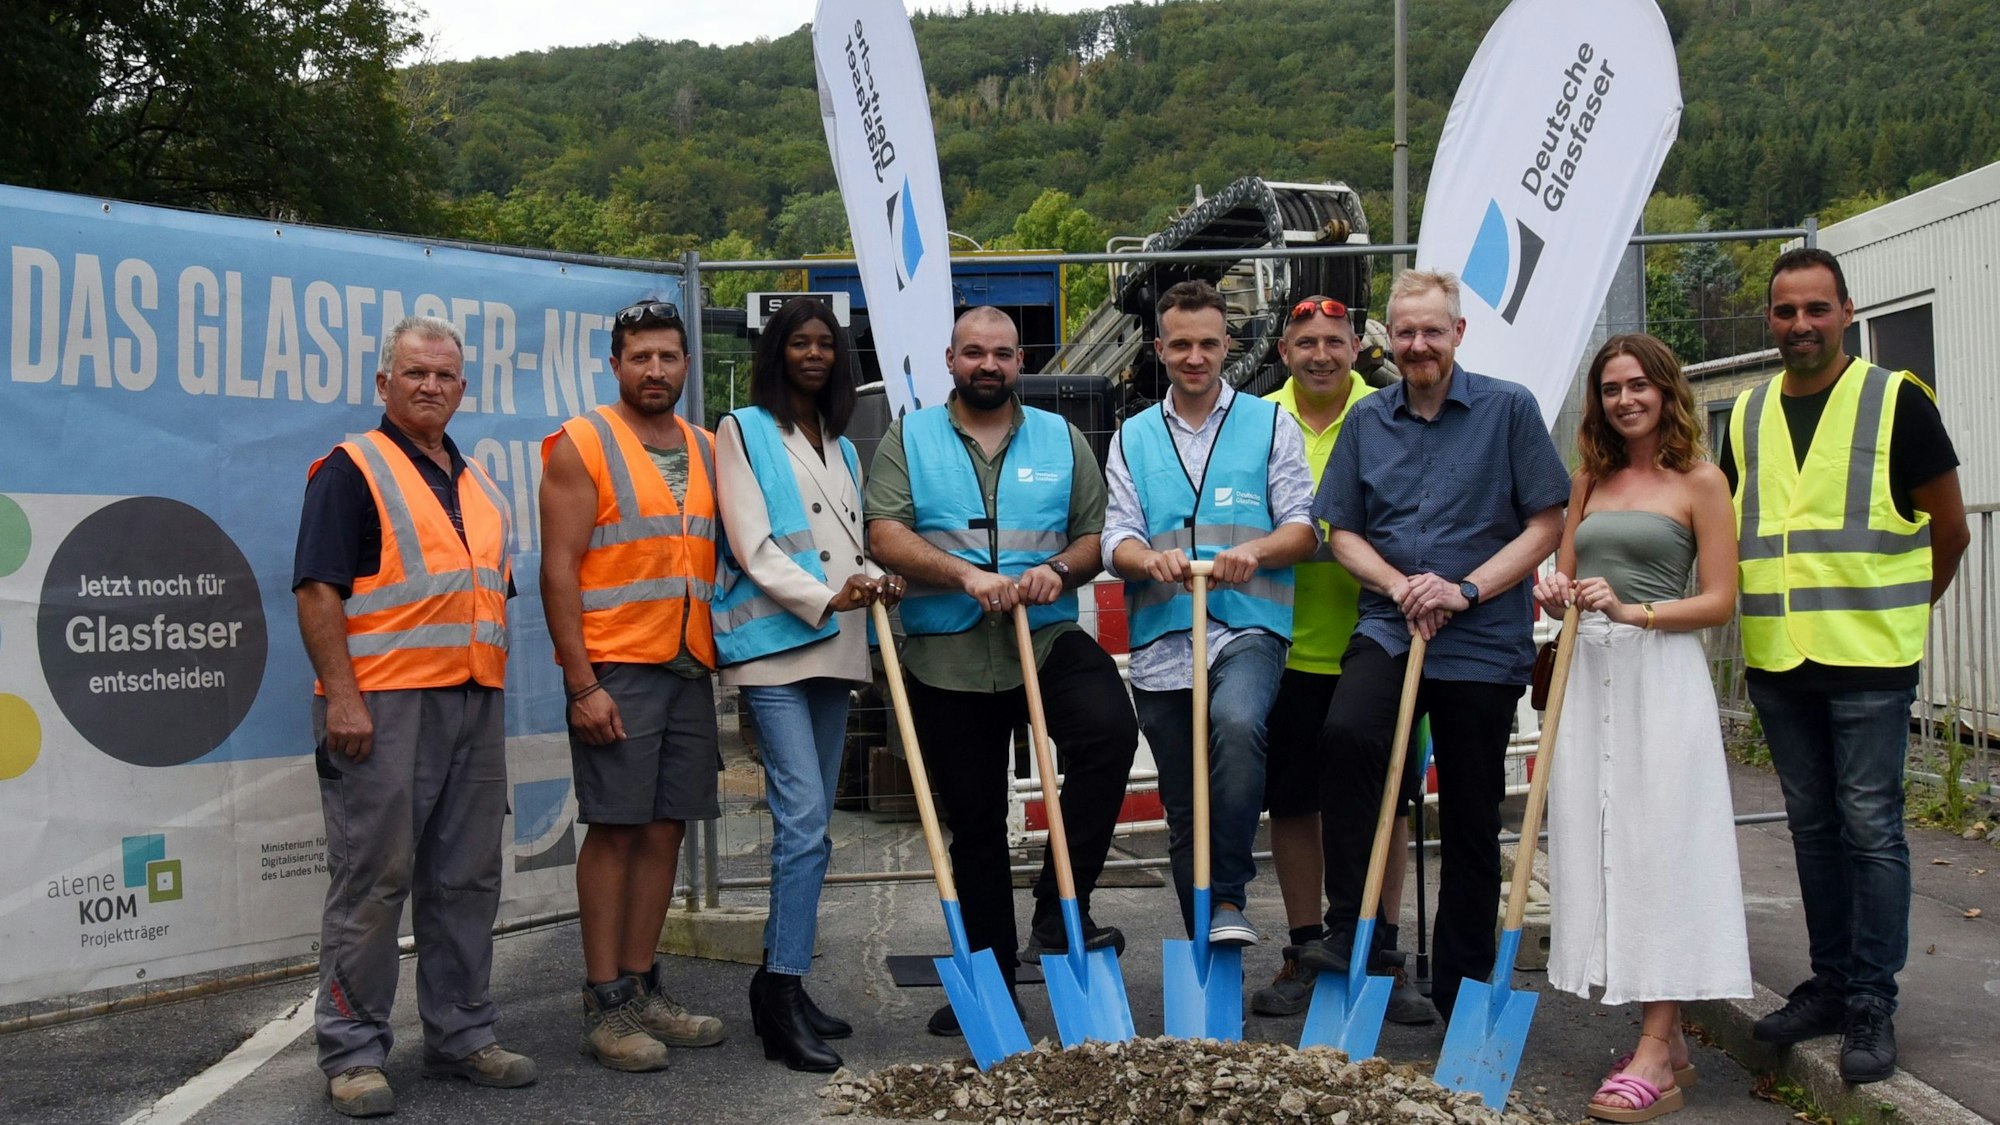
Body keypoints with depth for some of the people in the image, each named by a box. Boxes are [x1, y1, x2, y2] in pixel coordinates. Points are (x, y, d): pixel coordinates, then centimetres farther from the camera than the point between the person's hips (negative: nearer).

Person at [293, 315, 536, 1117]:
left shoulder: (478, 485, 19)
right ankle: (352, 1052, 7)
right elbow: (318, 590, -10)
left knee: (466, 880, 10)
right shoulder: (352, 470, -2)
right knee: (371, 880, -2)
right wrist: (341, 696, -18)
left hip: (474, 704, 7)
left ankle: (461, 1036, 20)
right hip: (383, 705, -7)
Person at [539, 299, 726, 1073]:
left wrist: (720, 660, 11)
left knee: (665, 828, 8)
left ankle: (642, 986, 18)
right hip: (615, 668, -6)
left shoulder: (706, 450, 15)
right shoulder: (581, 445, -3)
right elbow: (558, 571, -9)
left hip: (689, 667, 6)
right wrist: (581, 682, -15)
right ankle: (605, 1004, 5)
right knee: (614, 829, -3)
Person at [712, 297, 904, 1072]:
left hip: (834, 648, 7)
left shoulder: (841, 447, 20)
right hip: (774, 644, -7)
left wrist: (877, 583, -3)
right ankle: (784, 999, -10)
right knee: (804, 818, -15)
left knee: (809, 823, 8)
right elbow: (753, 547, -9)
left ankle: (779, 983, 16)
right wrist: (825, 598, -19)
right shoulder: (744, 432, 1)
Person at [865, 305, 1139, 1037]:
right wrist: (964, 574, -21)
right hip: (948, 655, 0)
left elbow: (1097, 532, 9)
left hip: (1050, 640, 0)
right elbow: (885, 536, -7)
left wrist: (1060, 570, -13)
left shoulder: (1061, 439, 11)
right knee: (972, 823, 8)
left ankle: (1059, 908, -14)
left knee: (1109, 732, -28)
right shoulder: (908, 440, 6)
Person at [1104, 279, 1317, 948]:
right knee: (1183, 812, 7)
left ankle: (1228, 900, -24)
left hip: (1248, 626, -3)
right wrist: (1150, 558, -17)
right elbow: (1116, 539, 6)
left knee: (1236, 720, -35)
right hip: (1161, 641, 3)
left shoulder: (1270, 424, 11)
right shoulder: (1133, 438, 16)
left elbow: (1304, 526, 3)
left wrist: (1255, 550, -19)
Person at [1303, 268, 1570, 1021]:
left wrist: (1464, 590, -13)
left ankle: (1463, 988, 22)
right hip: (1388, 627, 2)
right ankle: (1349, 929, -19)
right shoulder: (1367, 420, 10)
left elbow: (1546, 526, -2)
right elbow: (1343, 532, 12)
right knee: (1346, 735, -29)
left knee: (1471, 822, 6)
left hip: (1483, 641, -1)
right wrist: (1401, 586, -7)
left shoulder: (1509, 408, 0)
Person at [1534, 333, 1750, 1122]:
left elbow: (1720, 600, -3)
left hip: (1660, 674, -5)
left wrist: (1633, 611, -16)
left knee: (1659, 847, -8)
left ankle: (1655, 1057, -5)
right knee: (1600, 844, 3)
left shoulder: (1699, 480, 1)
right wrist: (1555, 595, -2)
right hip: (1589, 672, 5)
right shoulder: (1590, 479, 16)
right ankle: (1665, 1038, 15)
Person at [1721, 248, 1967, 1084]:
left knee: (1870, 829, -2)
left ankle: (1872, 1005, 7)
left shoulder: (1895, 401, -4)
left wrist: (1899, 612, 8)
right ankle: (1831, 982, 24)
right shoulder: (1747, 414, 10)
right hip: (1776, 662, 5)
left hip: (1868, 662, -5)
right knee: (1812, 828, 13)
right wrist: (1775, 610, 14)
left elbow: (1949, 527, 2)